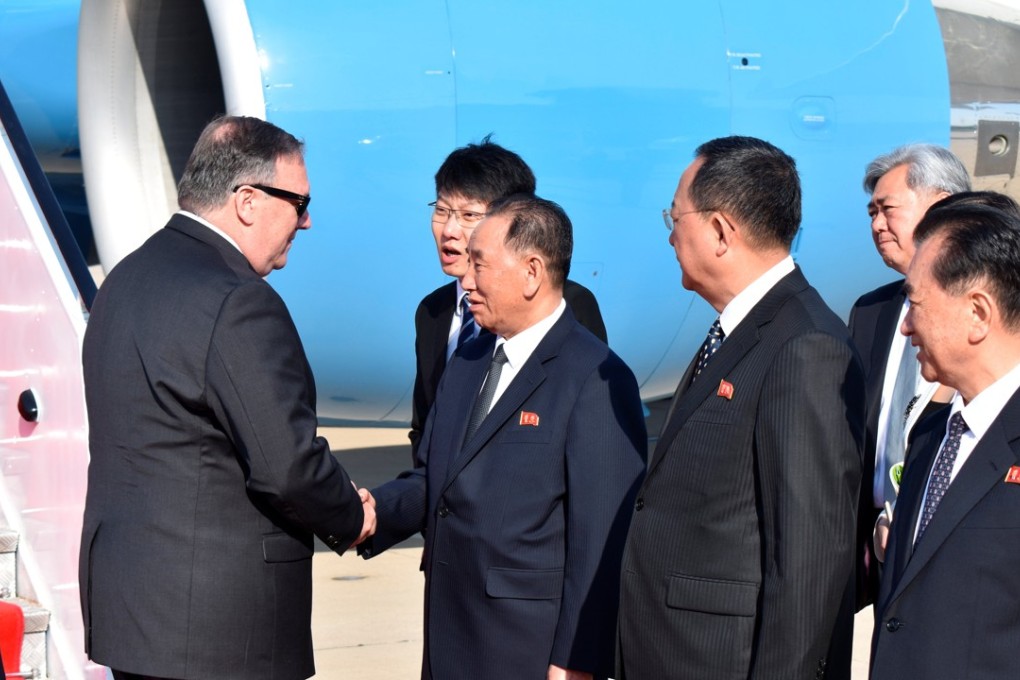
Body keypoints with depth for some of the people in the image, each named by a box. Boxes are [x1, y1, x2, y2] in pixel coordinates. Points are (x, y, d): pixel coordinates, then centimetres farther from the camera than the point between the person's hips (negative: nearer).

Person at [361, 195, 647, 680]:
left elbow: (602, 537, -17)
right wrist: (372, 511, -7)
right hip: (450, 641, 7)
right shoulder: (467, 365, 12)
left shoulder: (596, 381, -14)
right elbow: (432, 482, 14)